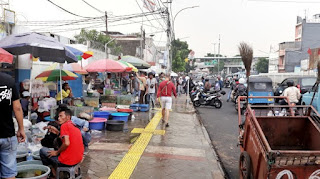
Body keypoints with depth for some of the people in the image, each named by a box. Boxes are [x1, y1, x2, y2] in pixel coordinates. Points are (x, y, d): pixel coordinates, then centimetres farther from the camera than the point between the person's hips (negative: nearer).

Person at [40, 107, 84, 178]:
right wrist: (57, 132, 11)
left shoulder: (64, 125, -12)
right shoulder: (75, 126, 12)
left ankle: (54, 174, 16)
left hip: (67, 161, -8)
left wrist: (57, 152, -8)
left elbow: (66, 143, -24)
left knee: (43, 150, 9)